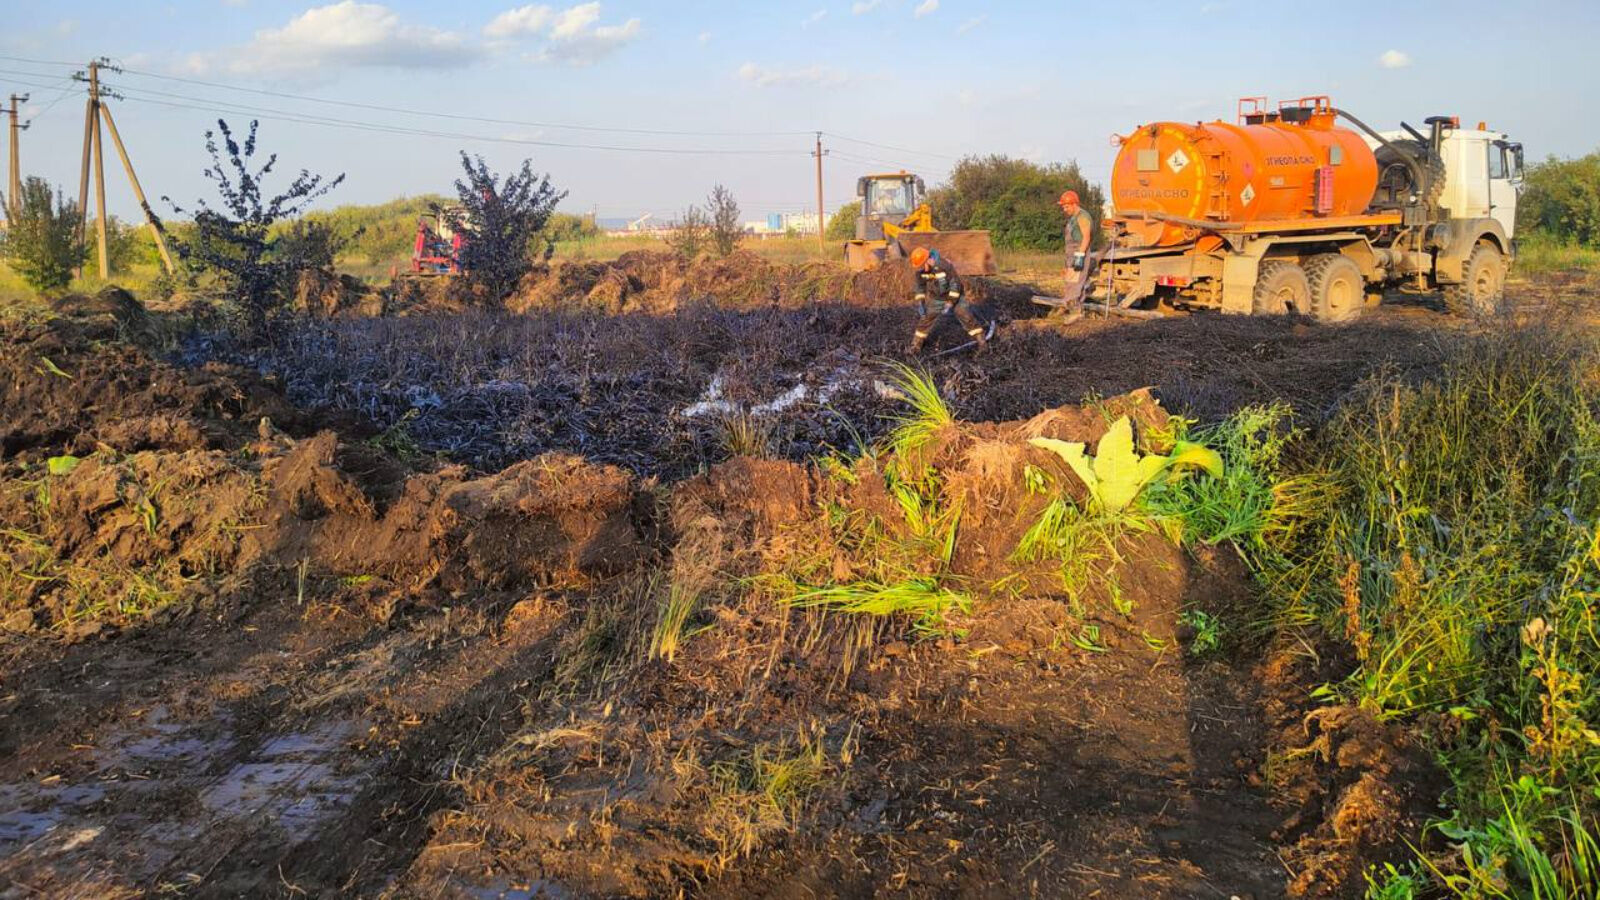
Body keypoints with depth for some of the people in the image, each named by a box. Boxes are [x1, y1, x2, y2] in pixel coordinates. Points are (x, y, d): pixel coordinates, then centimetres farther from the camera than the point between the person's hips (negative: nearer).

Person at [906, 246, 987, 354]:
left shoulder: (945, 265, -33)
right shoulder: (920, 270, -16)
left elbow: (956, 283, -26)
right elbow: (920, 286, 3)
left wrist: (950, 303, -27)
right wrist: (920, 302, -6)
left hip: (954, 295, -4)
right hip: (936, 298, 4)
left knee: (966, 317, -6)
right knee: (926, 319, 2)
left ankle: (981, 341, 4)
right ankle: (915, 345, 13)